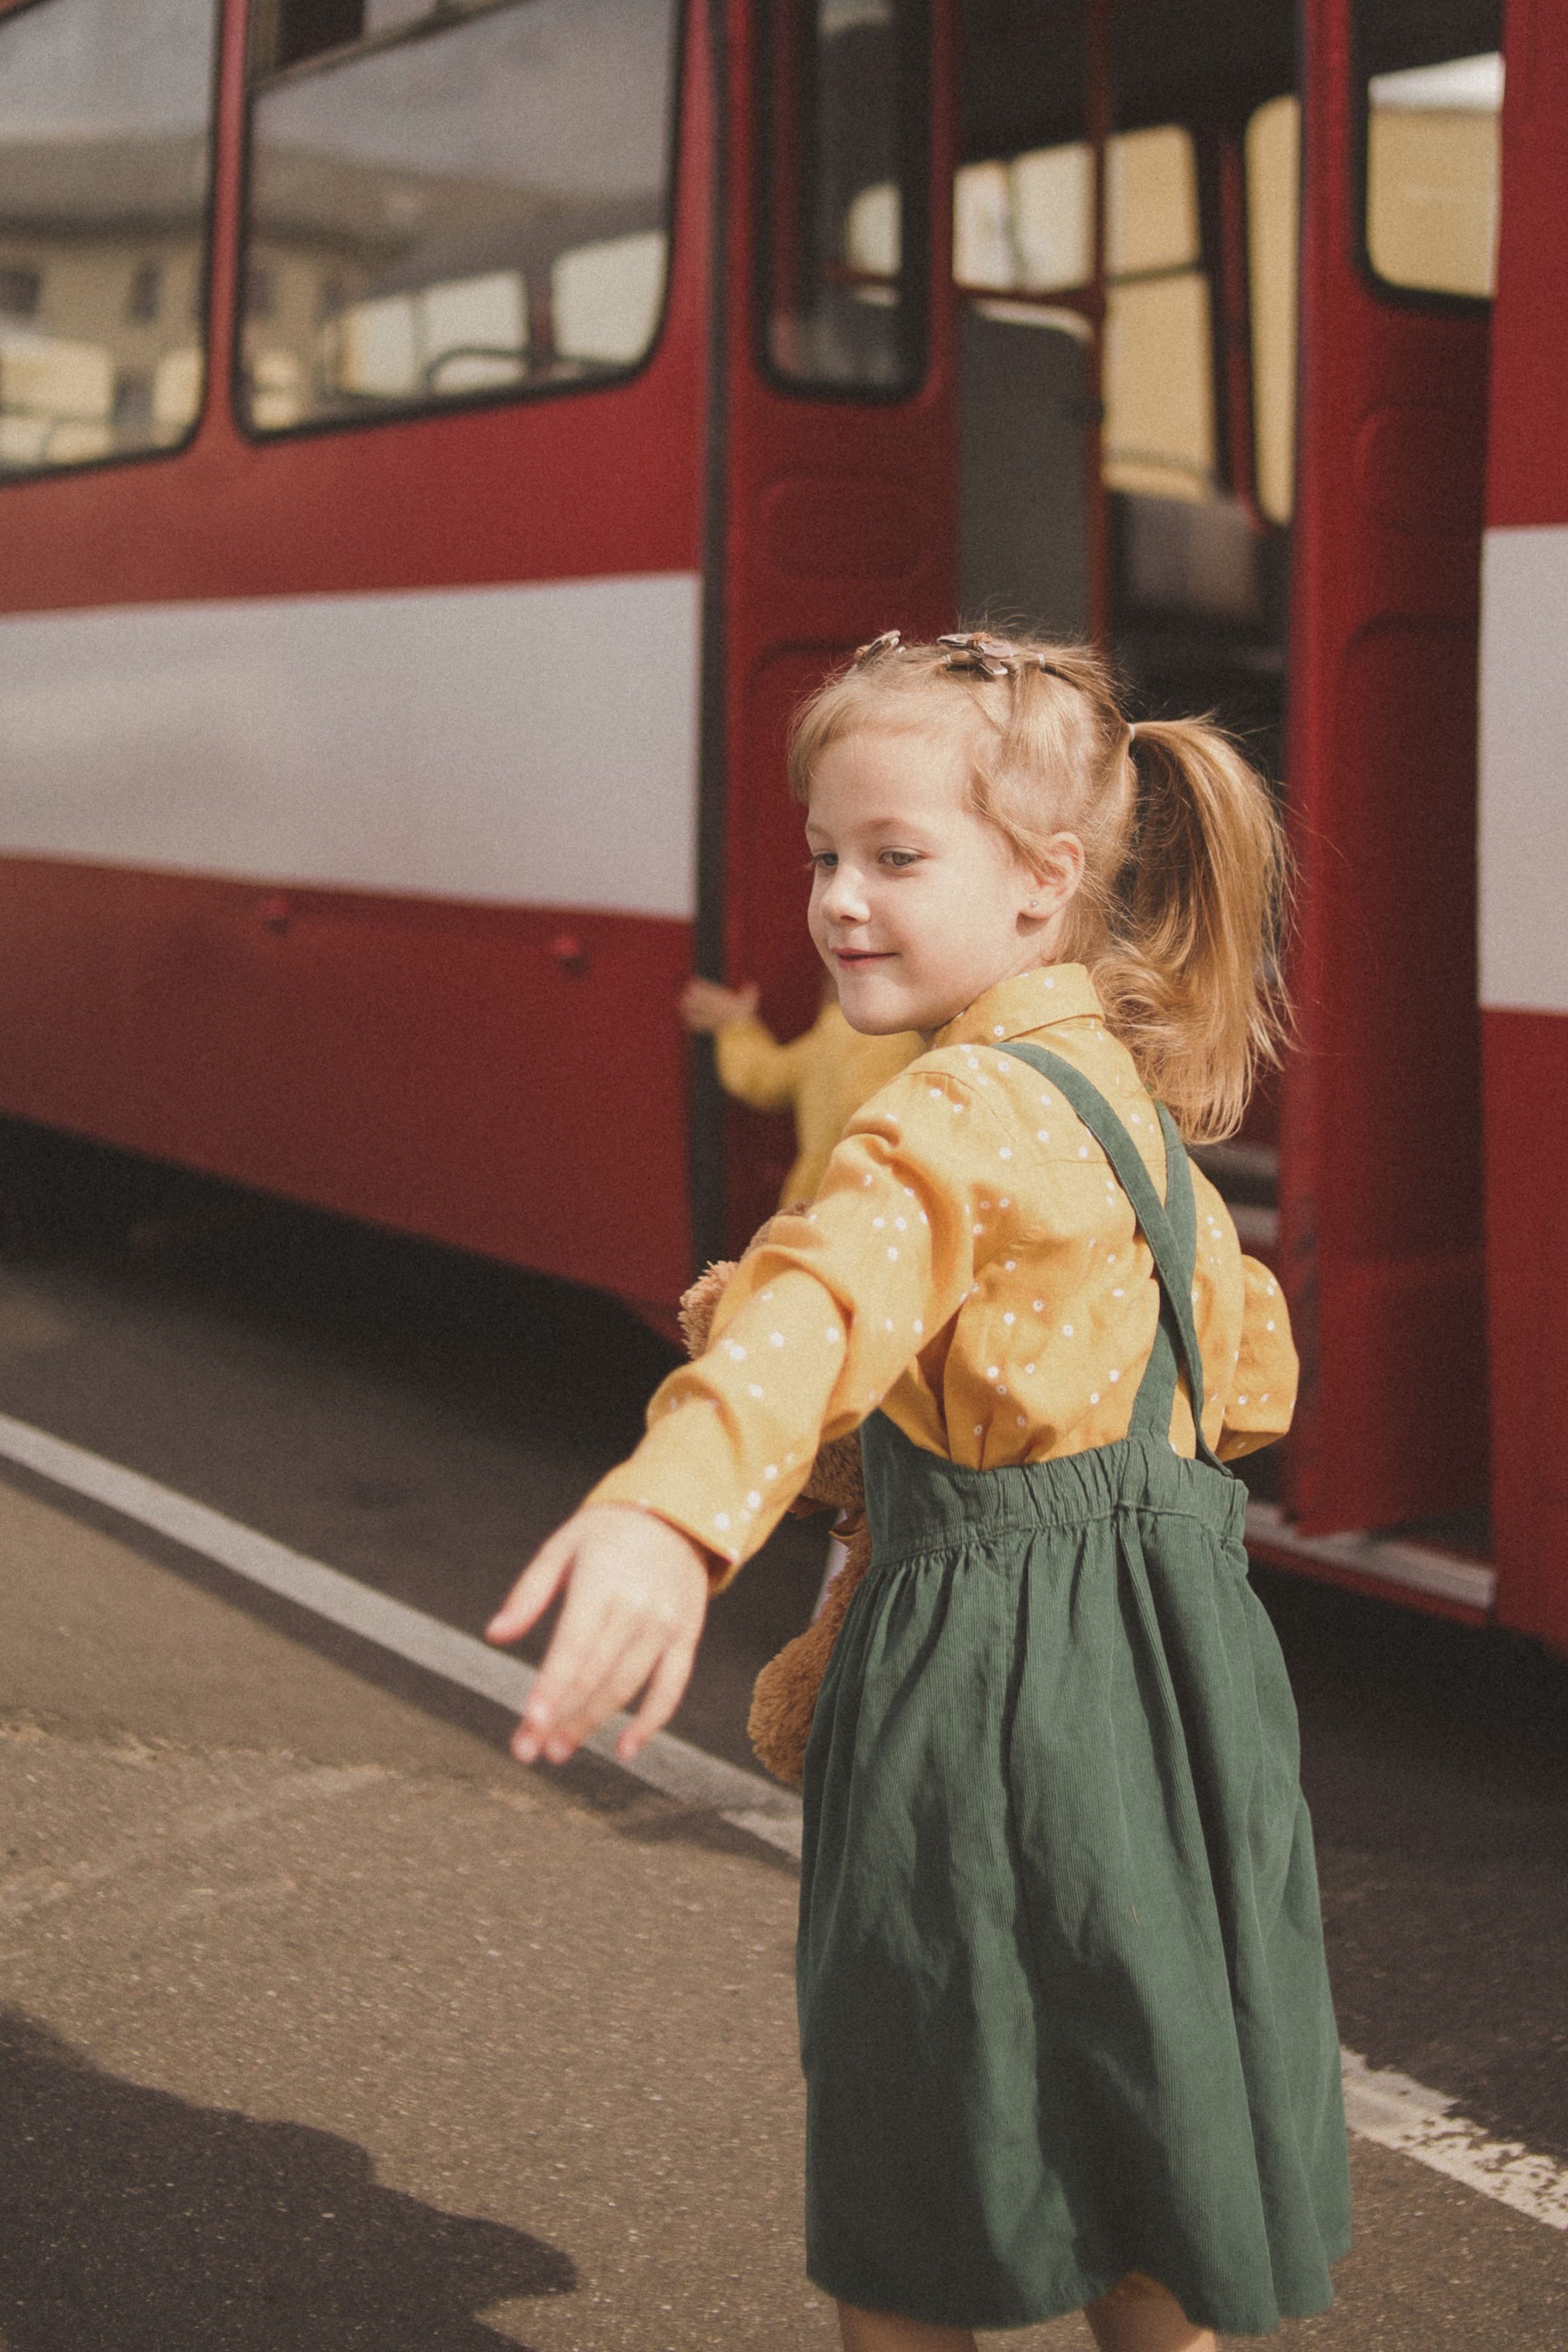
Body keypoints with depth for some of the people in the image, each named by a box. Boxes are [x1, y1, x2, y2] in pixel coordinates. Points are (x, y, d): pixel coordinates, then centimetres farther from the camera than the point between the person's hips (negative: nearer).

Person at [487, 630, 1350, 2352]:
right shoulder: (1116, 1089, 10)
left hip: (993, 1679, -9)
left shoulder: (965, 1117, -21)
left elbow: (826, 1300, -43)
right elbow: (1251, 1378, 21)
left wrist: (671, 1507, -59)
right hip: (1156, 1657, 9)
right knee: (1129, 2205, 23)